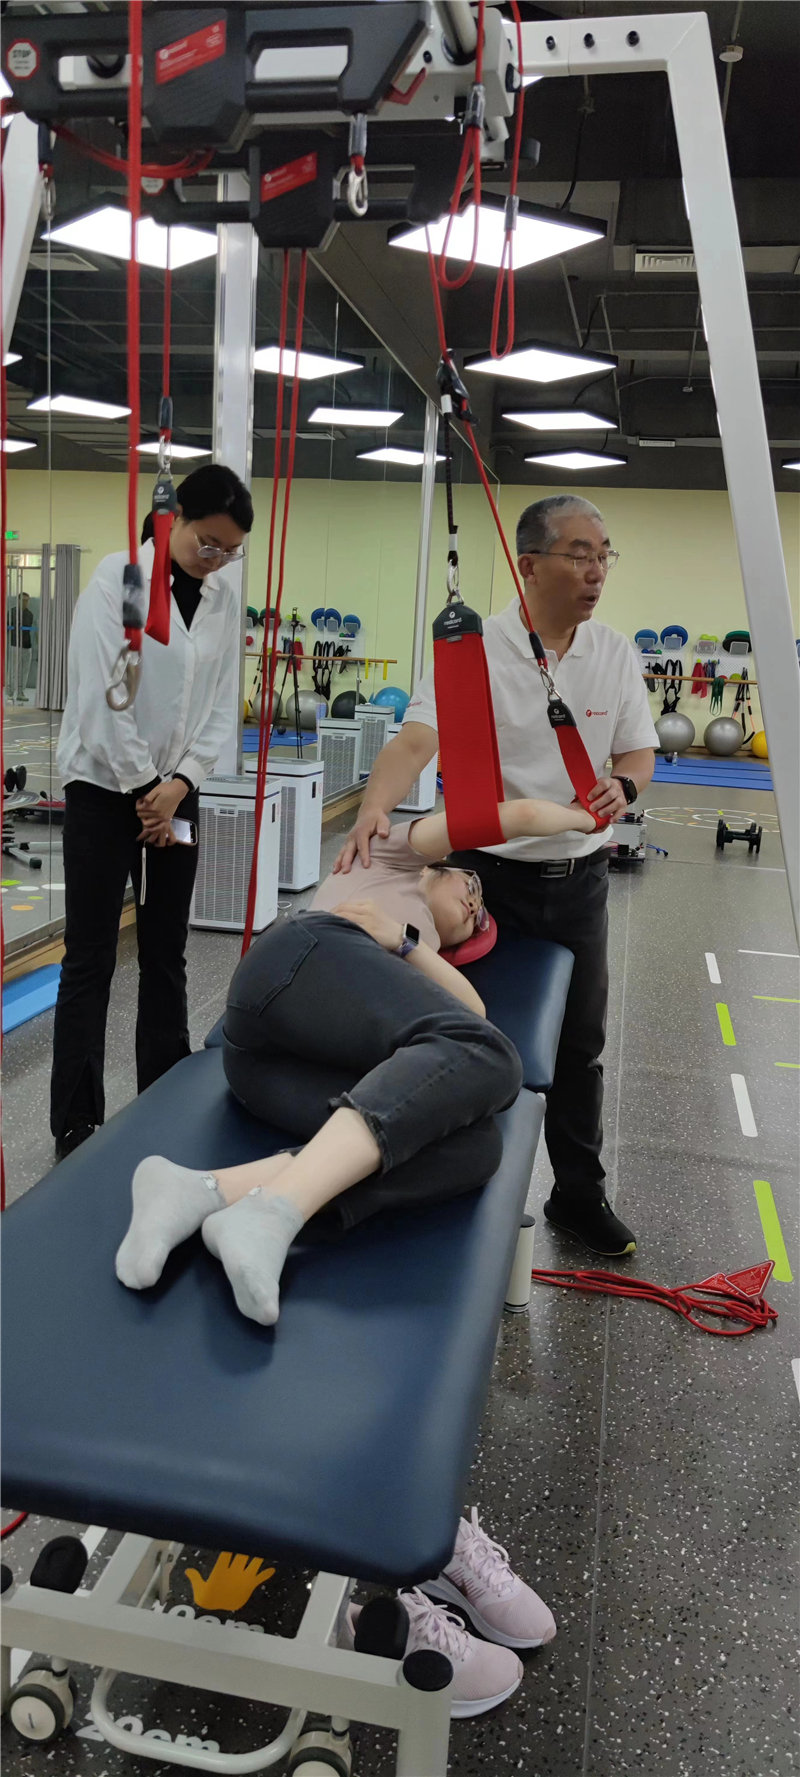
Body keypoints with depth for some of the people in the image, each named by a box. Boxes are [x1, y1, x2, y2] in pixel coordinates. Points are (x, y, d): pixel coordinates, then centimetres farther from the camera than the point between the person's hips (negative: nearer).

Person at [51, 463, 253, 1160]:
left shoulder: (225, 599, 5)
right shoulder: (118, 578, -9)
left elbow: (222, 705, 5)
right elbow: (103, 697, -14)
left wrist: (178, 784, -7)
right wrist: (143, 789, -11)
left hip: (176, 790, 5)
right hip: (104, 785, -4)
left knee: (167, 952, 10)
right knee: (91, 956, 0)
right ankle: (75, 1122, 9)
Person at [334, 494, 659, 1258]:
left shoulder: (615, 654, 1)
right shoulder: (472, 649, -13)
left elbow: (638, 750, 8)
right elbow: (415, 741, -24)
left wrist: (622, 786, -16)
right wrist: (375, 809, -43)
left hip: (579, 878, 4)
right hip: (489, 875, -4)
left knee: (579, 1046, 16)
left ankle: (580, 1194, 35)